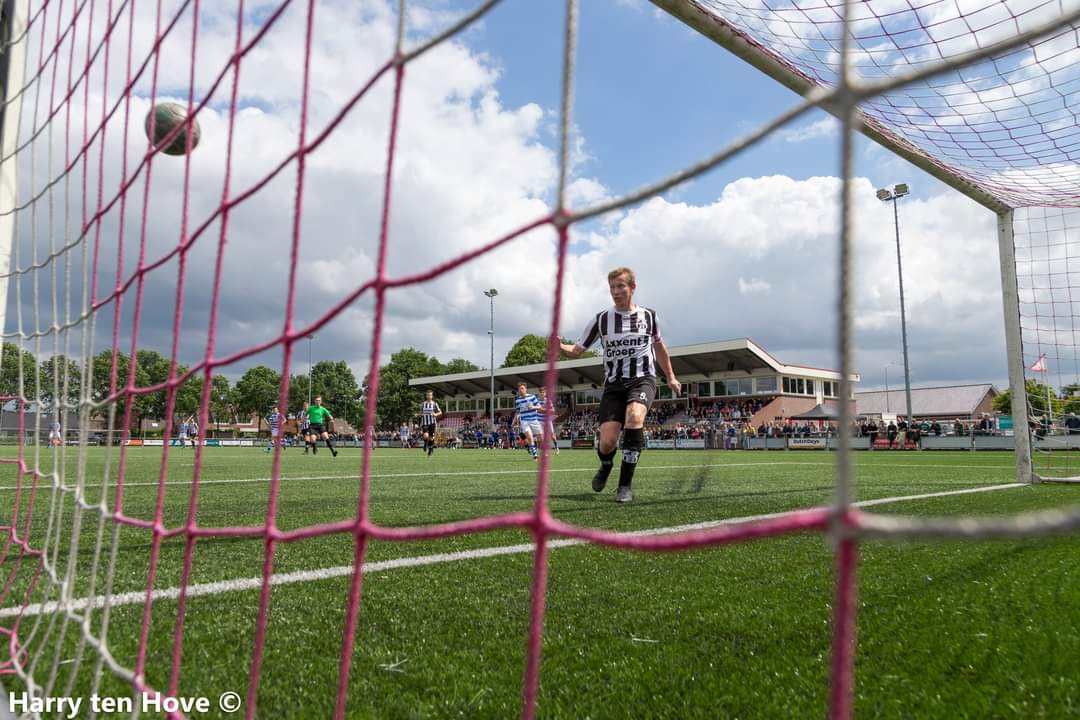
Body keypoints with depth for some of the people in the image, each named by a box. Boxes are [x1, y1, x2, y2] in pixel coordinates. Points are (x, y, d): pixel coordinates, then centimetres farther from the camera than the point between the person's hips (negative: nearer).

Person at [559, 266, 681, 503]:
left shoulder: (648, 315, 5)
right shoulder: (601, 319, 1)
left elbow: (659, 346, 23)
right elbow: (577, 350, 3)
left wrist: (670, 377, 26)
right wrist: (560, 346, -19)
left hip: (643, 379, 0)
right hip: (613, 383, 1)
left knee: (634, 417, -33)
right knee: (607, 442, -12)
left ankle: (625, 485, -21)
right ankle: (606, 465, 28)